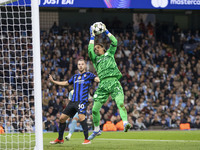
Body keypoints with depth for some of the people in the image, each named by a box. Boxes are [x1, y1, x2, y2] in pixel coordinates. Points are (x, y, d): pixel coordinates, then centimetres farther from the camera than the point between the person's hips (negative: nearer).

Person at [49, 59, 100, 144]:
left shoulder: (88, 75, 5)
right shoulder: (75, 77, 22)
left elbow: (97, 79, -10)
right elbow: (66, 83, 35)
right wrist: (53, 81, 36)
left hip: (83, 100, -6)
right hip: (73, 101, 6)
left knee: (81, 116, -28)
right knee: (62, 118, 6)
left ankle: (87, 139, -23)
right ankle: (60, 139, 21)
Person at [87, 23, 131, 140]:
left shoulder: (110, 54, 23)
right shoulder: (95, 59, 23)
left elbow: (115, 42, 14)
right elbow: (90, 50, 5)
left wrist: (106, 31, 20)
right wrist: (92, 37, 12)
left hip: (114, 82, -2)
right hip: (103, 84, 2)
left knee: (120, 102, -26)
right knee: (95, 109, 2)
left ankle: (125, 123, -37)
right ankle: (97, 130, 20)